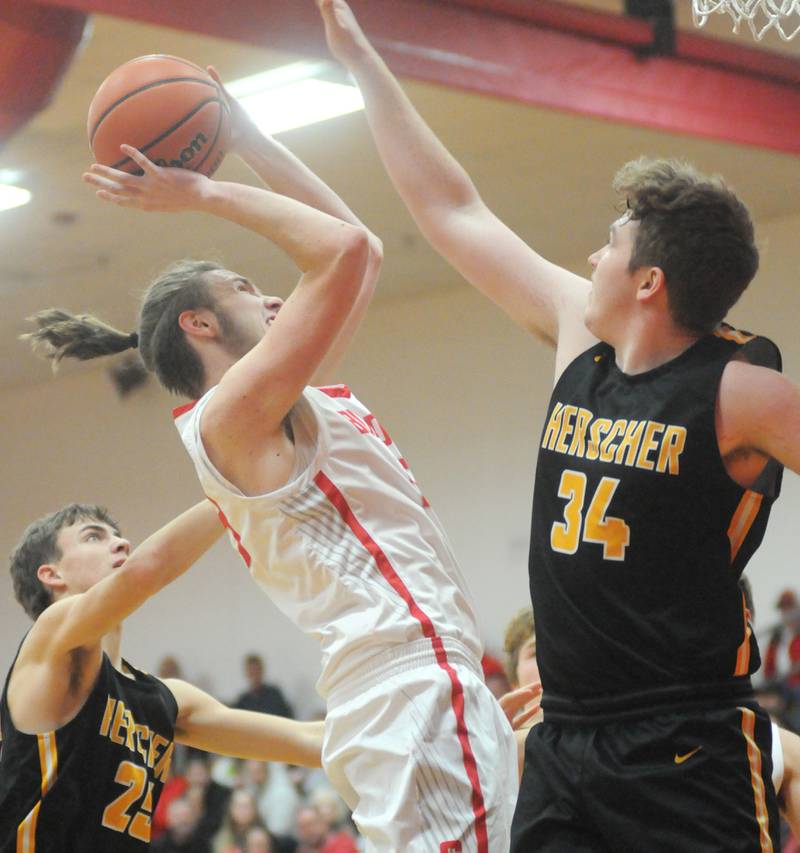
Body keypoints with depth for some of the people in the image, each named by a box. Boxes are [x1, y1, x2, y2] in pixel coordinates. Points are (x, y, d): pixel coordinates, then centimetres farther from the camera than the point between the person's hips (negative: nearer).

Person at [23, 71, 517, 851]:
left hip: (425, 687, 10)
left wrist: (247, 140, 28)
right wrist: (205, 195, -3)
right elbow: (343, 250, -15)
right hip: (417, 692, -10)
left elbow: (359, 252, 29)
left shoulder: (280, 412, 21)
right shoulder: (231, 415, -7)